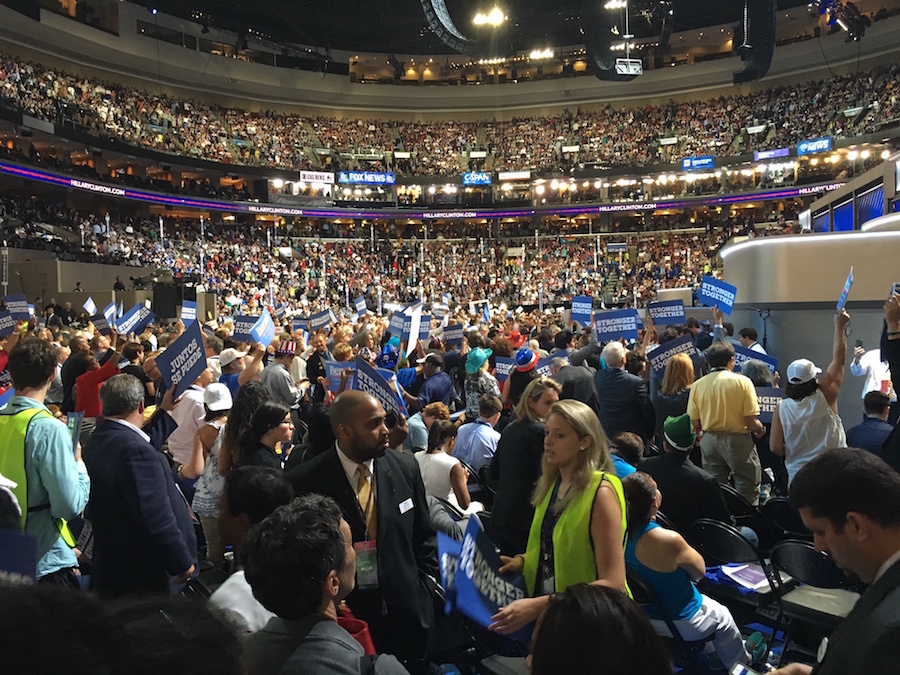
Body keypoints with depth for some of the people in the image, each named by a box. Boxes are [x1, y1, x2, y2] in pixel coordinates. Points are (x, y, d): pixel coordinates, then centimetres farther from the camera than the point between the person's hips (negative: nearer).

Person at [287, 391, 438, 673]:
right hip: (346, 617, -2)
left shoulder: (405, 467, -7)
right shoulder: (305, 482, -15)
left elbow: (424, 537, 4)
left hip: (408, 613, 3)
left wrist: (421, 591, 0)